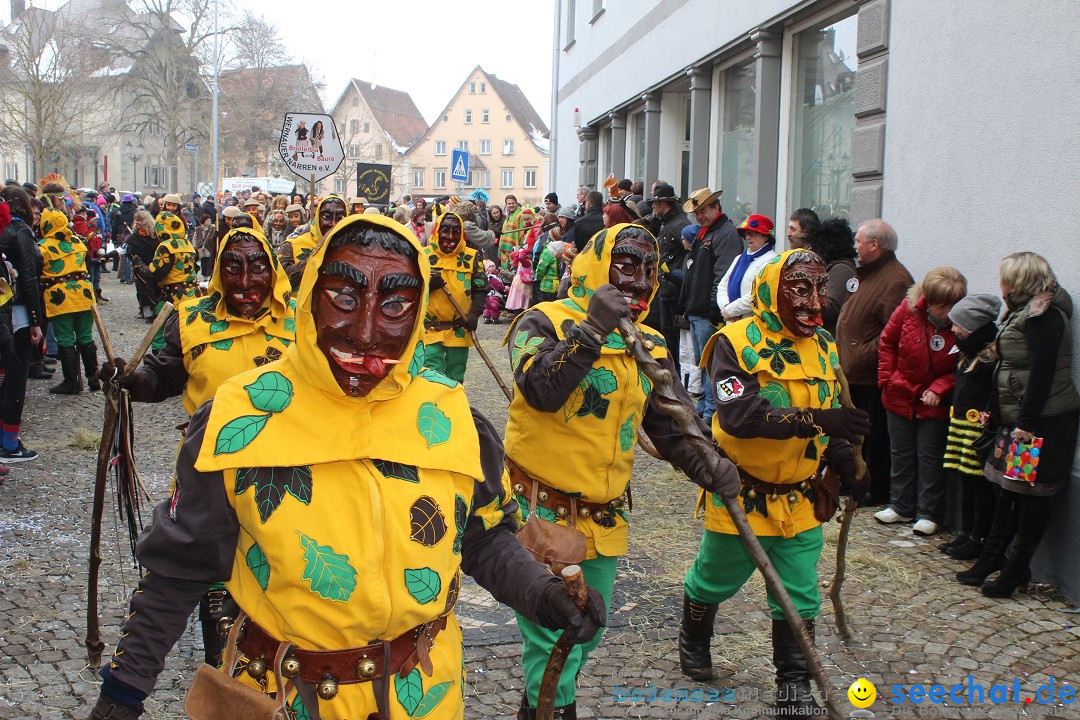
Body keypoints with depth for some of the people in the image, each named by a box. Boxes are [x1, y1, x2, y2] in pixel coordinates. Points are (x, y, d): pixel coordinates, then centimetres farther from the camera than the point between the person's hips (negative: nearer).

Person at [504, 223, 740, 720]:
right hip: (543, 510, -6)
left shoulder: (649, 345, 7)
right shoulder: (544, 323, -11)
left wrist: (706, 466, -12)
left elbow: (671, 423, 6)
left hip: (605, 516, 7)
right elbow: (541, 390, -29)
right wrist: (591, 329, -34)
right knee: (551, 634, -3)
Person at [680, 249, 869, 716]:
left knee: (799, 598, 9)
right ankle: (693, 639, 45)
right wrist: (815, 420, -38)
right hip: (741, 496, -5)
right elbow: (738, 414, -31)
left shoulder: (824, 348, 4)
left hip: (801, 499, 5)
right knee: (714, 581, 16)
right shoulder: (736, 341, -18)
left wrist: (842, 458, -1)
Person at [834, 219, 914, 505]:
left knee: (875, 435, 2)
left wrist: (863, 355, -23)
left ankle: (878, 491, 13)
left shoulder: (895, 280, -19)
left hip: (872, 375, -10)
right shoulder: (865, 272, 15)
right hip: (853, 371, 10)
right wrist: (844, 356, 17)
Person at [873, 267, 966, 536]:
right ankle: (901, 507, 29)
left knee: (930, 456, 3)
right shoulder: (908, 309, -13)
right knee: (901, 453, 14)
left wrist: (939, 388, -20)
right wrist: (887, 378, -3)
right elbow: (887, 343, 2)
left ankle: (929, 514, 16)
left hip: (935, 403, -3)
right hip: (900, 396, 3)